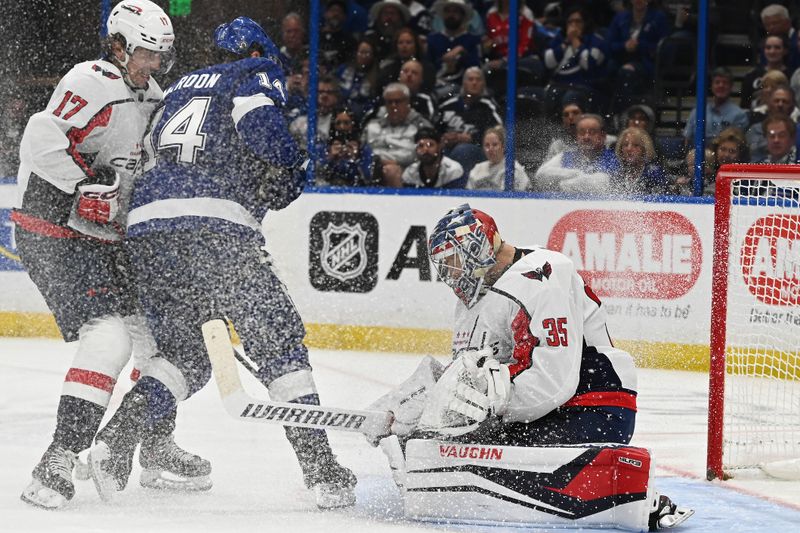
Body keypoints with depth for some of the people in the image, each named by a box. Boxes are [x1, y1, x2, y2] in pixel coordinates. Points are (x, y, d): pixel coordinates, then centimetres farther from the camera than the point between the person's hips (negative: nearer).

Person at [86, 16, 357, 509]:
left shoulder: (181, 88, 31)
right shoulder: (257, 76, 11)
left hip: (146, 226, 6)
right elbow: (264, 137, -10)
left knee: (185, 352, 18)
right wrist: (294, 171, 8)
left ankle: (117, 439, -3)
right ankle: (322, 471, 0)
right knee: (279, 342, 3)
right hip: (216, 227, -6)